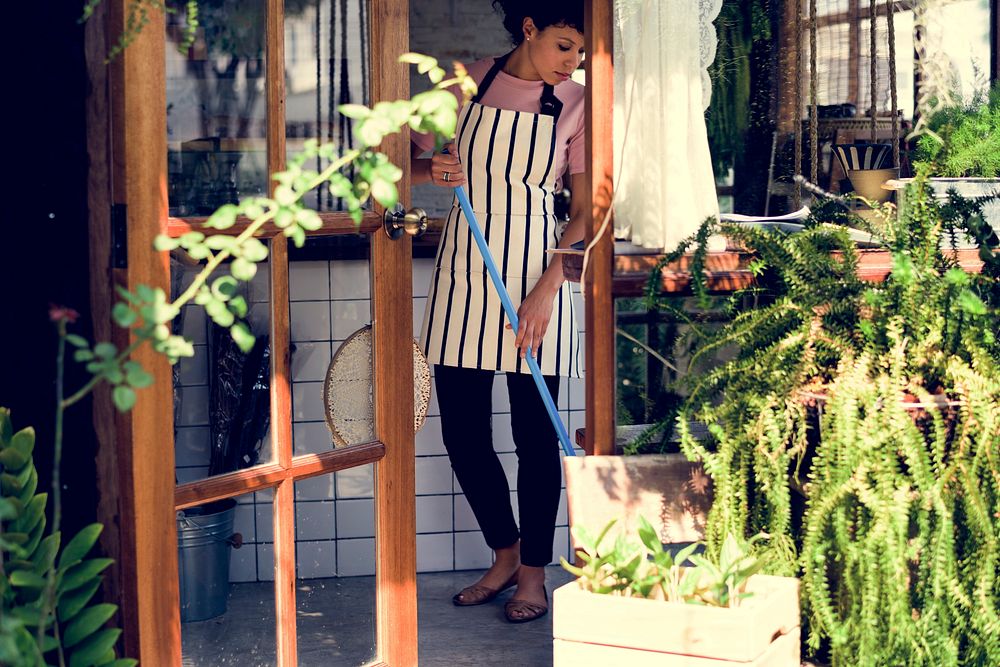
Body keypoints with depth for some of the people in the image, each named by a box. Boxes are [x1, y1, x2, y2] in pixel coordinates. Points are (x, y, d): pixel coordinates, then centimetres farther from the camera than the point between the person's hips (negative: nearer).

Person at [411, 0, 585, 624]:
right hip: (464, 264, 2)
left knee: (535, 432, 1)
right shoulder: (466, 84, 2)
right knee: (462, 430, 5)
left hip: (537, 272, -2)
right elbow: (414, 162, 11)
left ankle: (534, 571, 17)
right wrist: (434, 169, -14)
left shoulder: (577, 104, -1)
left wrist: (545, 292, -12)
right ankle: (505, 552, 26)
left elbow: (584, 212, -2)